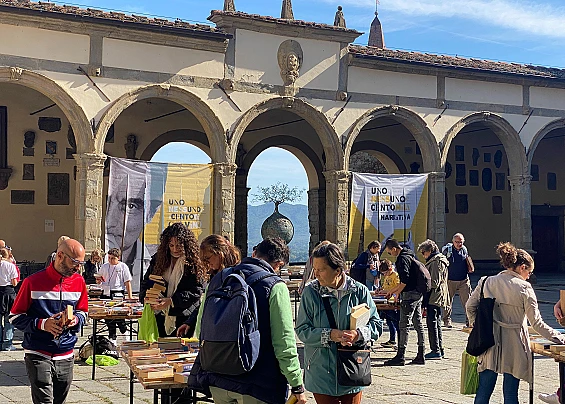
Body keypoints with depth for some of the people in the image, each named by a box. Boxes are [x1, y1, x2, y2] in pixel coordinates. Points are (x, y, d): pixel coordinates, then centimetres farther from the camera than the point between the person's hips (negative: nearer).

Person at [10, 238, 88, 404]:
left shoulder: (79, 281, 4)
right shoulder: (33, 282, -9)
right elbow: (15, 317, -3)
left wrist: (76, 320, -6)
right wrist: (42, 324, -18)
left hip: (66, 356, 4)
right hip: (38, 356, -4)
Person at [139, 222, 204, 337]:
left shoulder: (193, 264, -6)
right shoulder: (158, 259, 10)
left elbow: (195, 292, -11)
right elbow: (146, 283, 13)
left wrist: (171, 301, -18)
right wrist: (146, 297, -8)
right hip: (160, 318, 4)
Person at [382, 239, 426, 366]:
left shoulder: (403, 259, -14)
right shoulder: (410, 255, 18)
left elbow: (405, 280, -23)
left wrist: (397, 293, -9)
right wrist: (392, 291, 27)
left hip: (410, 295, -10)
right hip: (418, 294, 10)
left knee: (403, 325, -6)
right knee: (418, 324, 10)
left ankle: (400, 356, -4)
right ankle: (420, 356, 13)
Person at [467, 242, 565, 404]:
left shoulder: (486, 282, 2)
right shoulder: (524, 288, -9)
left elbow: (470, 307, 6)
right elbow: (537, 323, -9)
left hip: (489, 345, 3)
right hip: (514, 348, -3)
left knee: (483, 391, 11)